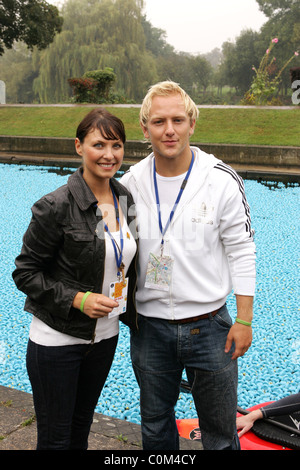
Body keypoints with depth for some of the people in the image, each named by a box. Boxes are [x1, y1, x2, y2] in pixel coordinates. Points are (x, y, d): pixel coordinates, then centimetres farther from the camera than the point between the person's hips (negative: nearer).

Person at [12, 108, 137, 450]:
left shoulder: (126, 200, 1)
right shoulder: (57, 206, -19)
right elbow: (25, 272, -13)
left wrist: (132, 316, 9)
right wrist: (77, 299, -22)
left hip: (105, 336, 6)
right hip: (57, 341, -6)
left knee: (81, 428, 23)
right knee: (54, 439, 10)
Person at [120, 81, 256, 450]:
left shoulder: (221, 180, -9)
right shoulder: (130, 184, -2)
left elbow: (241, 251, -6)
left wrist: (244, 320, -7)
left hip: (209, 325, -2)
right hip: (149, 326, 3)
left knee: (220, 432, 13)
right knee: (155, 425, 21)